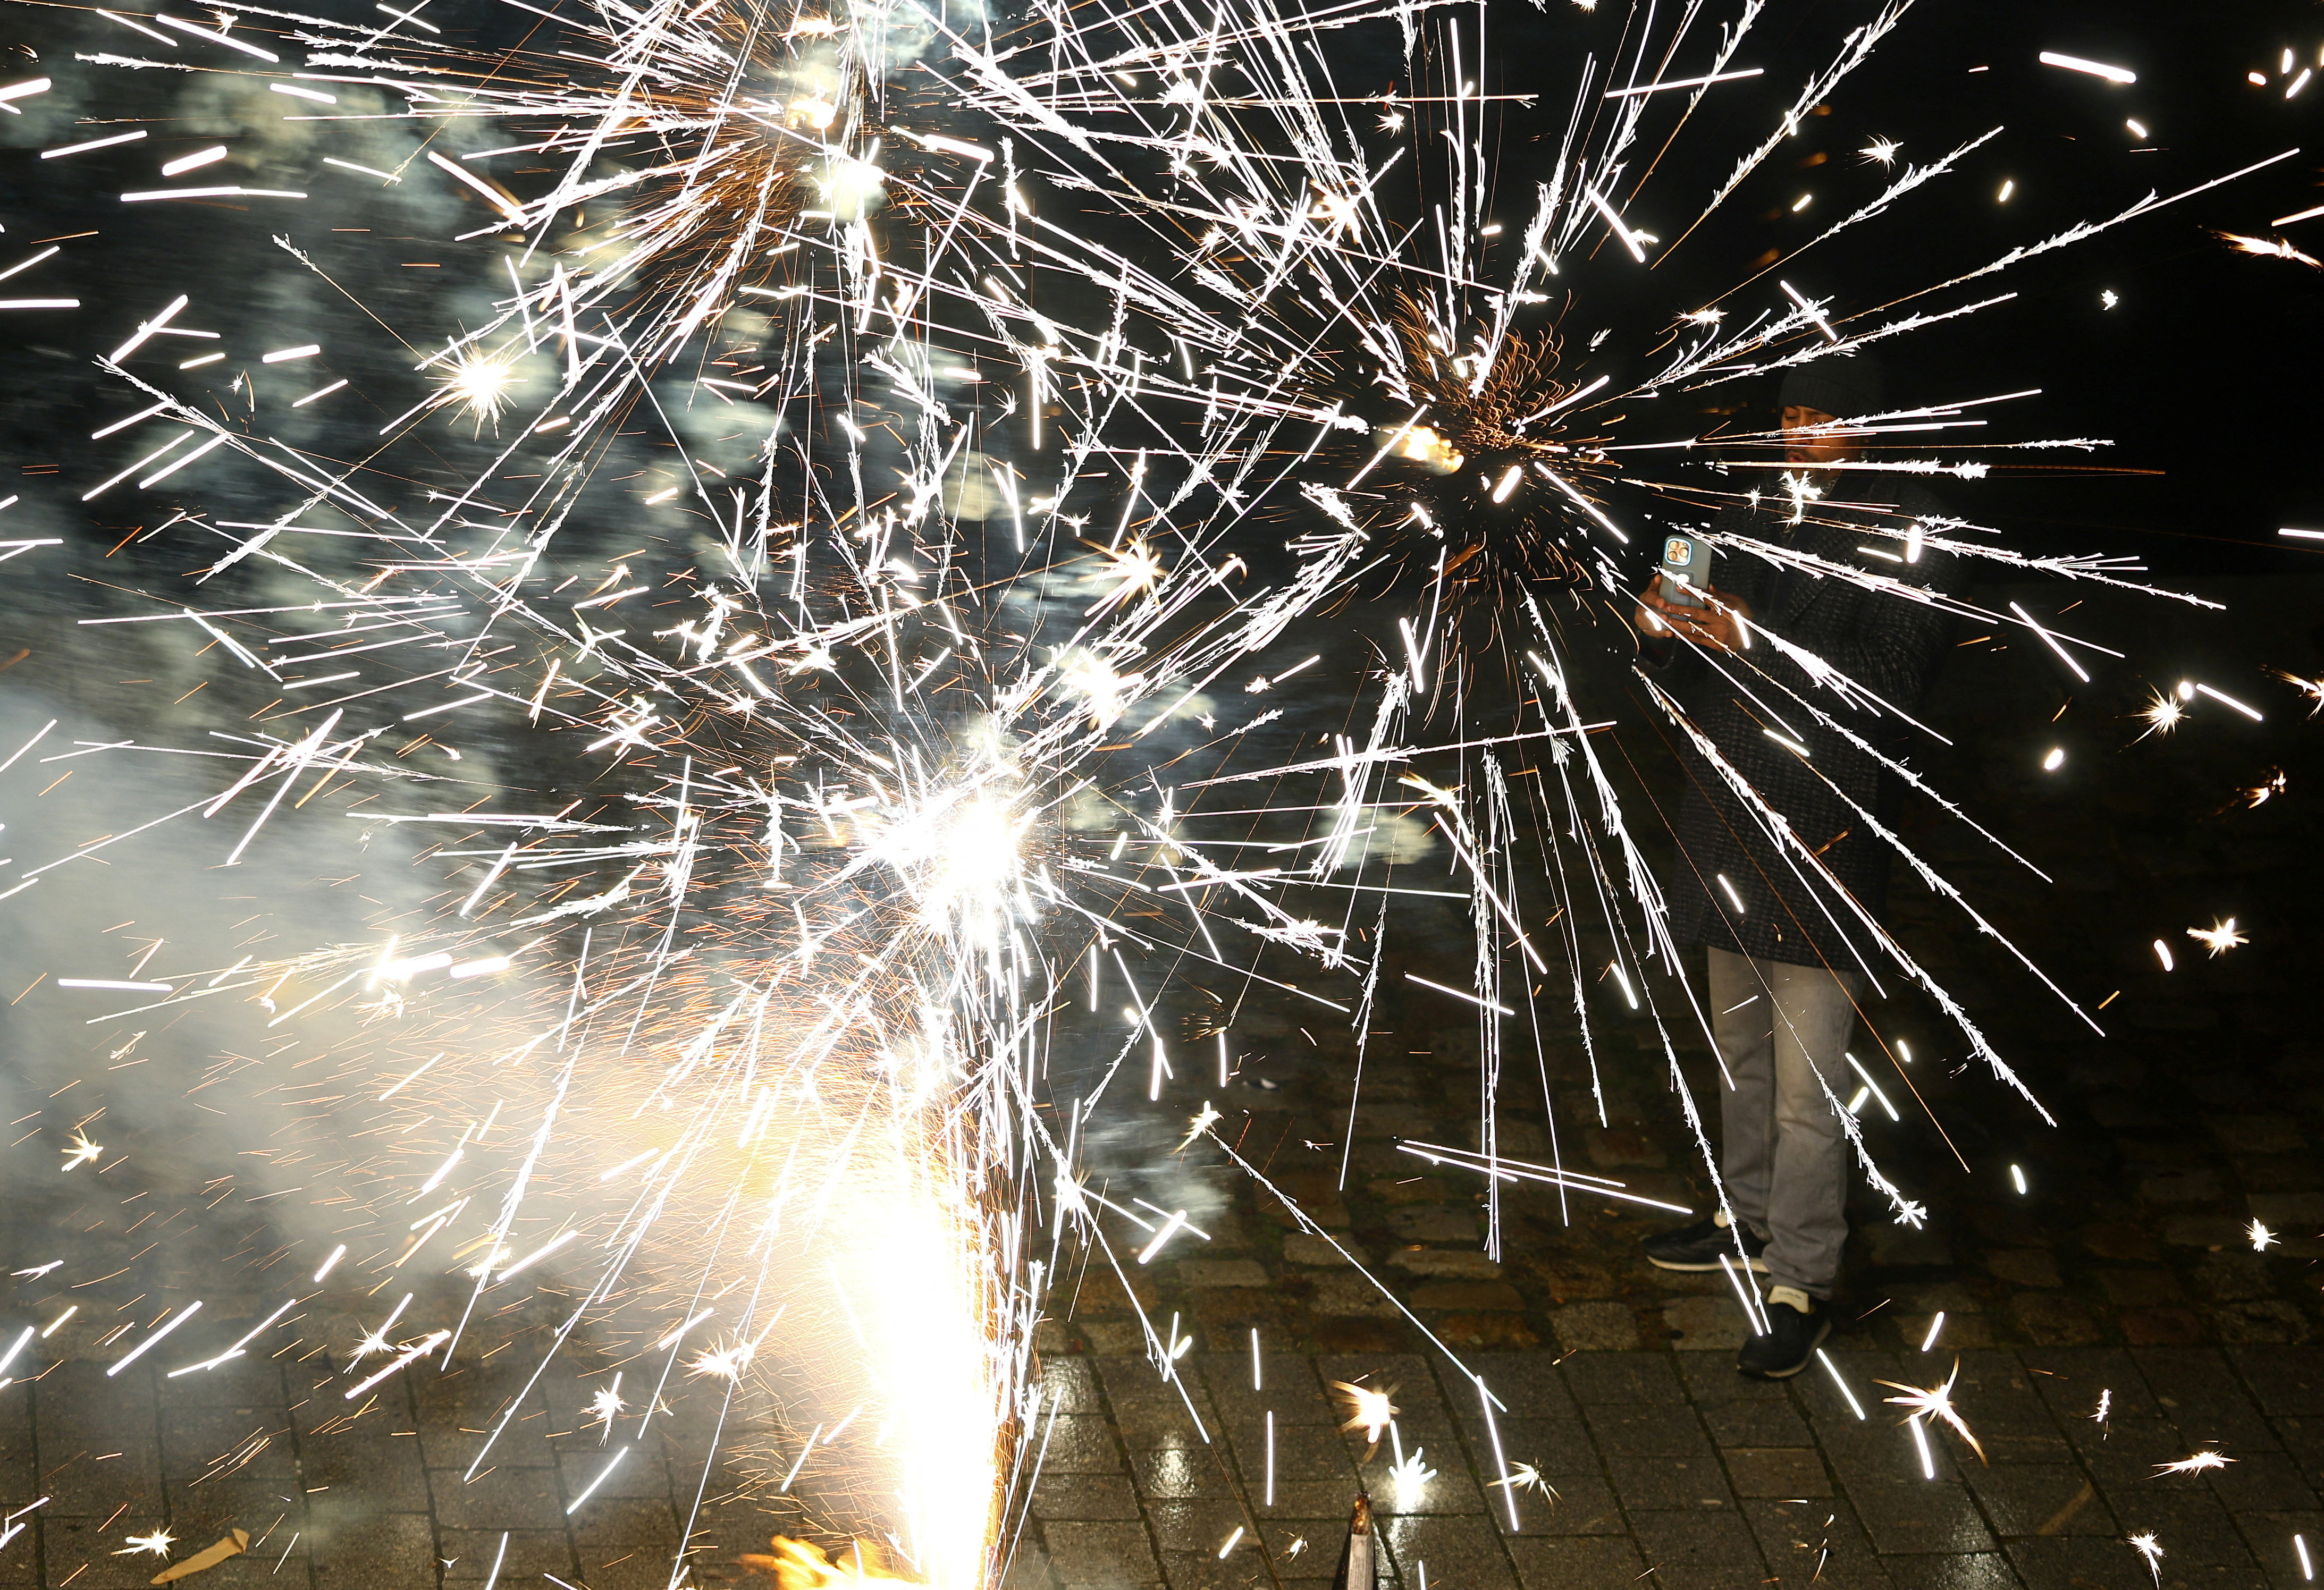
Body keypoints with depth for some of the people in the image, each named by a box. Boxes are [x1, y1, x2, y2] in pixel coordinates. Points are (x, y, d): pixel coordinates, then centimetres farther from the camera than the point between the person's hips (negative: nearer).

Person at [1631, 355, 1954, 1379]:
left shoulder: (1900, 538, -5)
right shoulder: (1742, 527, 14)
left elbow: (1889, 687, -16)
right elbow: (1690, 687, 17)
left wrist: (1755, 645, -23)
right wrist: (1665, 635, -6)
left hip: (1821, 842, -7)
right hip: (1728, 832, 7)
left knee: (1807, 1090, -6)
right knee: (1740, 1053, 20)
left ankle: (1801, 1283, 1)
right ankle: (1750, 1222, 36)